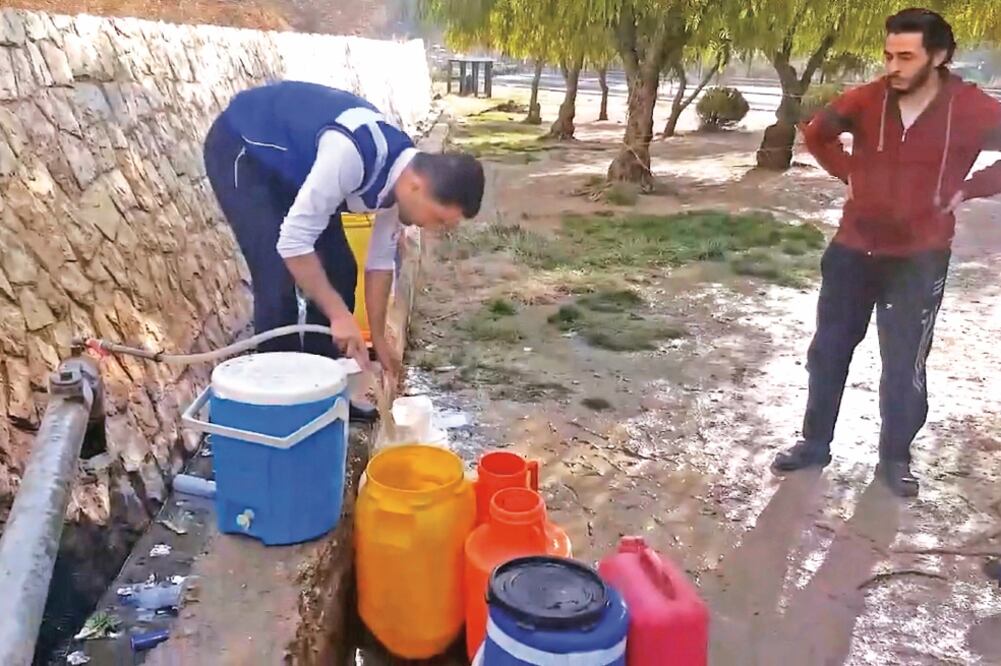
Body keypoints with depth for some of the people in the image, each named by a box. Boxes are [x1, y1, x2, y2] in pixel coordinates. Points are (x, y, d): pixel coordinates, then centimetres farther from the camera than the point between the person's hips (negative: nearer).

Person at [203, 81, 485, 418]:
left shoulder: (400, 174, -13)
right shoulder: (351, 155, -40)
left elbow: (381, 260, 0)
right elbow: (293, 241, -35)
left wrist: (378, 338, 3)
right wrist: (340, 316, -31)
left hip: (289, 164, 8)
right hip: (241, 149, -8)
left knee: (339, 270, 1)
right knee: (280, 281, -17)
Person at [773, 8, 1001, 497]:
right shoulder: (867, 100, -6)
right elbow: (816, 133, 12)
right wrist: (848, 173, 4)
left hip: (919, 259, -2)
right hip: (853, 249, 3)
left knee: (904, 365, 5)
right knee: (828, 350, 9)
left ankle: (895, 458, 23)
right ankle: (815, 443, 25)